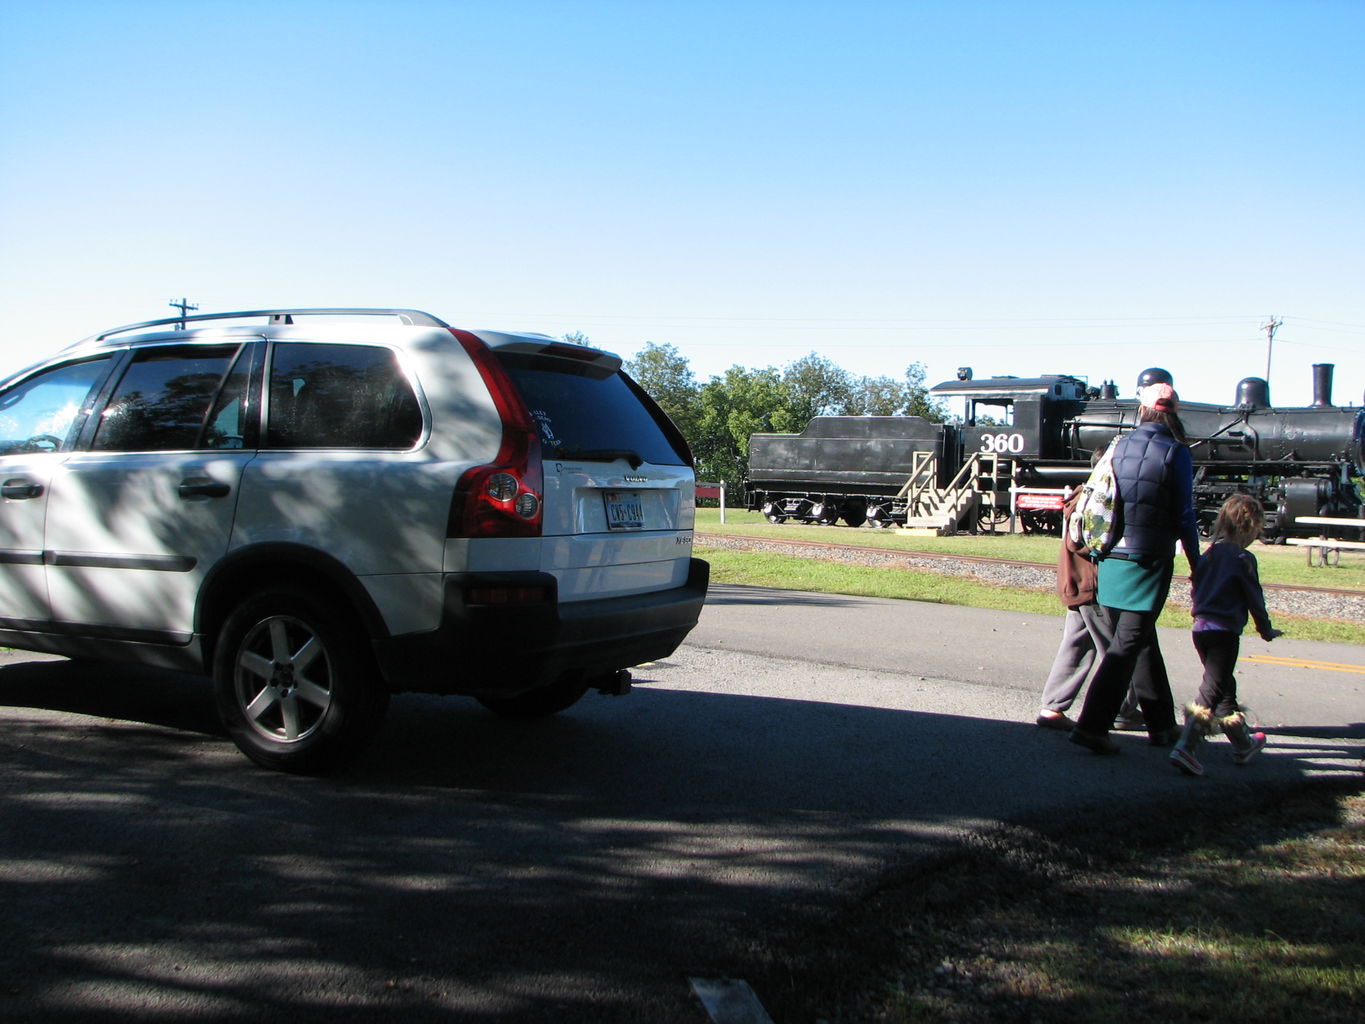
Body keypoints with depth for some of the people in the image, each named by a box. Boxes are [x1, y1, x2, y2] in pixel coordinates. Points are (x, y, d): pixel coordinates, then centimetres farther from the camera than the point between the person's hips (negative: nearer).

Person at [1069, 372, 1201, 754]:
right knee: (1128, 644, -4)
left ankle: (1162, 725, 28)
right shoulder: (1176, 453, -8)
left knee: (1143, 639, 18)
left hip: (1112, 559, 6)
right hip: (1150, 561, -5)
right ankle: (1091, 726, -11)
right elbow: (1184, 518, -7)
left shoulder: (1120, 447, 6)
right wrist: (1197, 566, 2)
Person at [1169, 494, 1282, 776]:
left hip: (1201, 628, 8)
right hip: (1225, 630, -8)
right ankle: (1185, 747, -17)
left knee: (1224, 688, 18)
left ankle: (1243, 744, 33)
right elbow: (1254, 597, -4)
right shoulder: (1243, 559, -9)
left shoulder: (1209, 554, 10)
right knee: (1213, 689, -7)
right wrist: (1266, 629, 9)